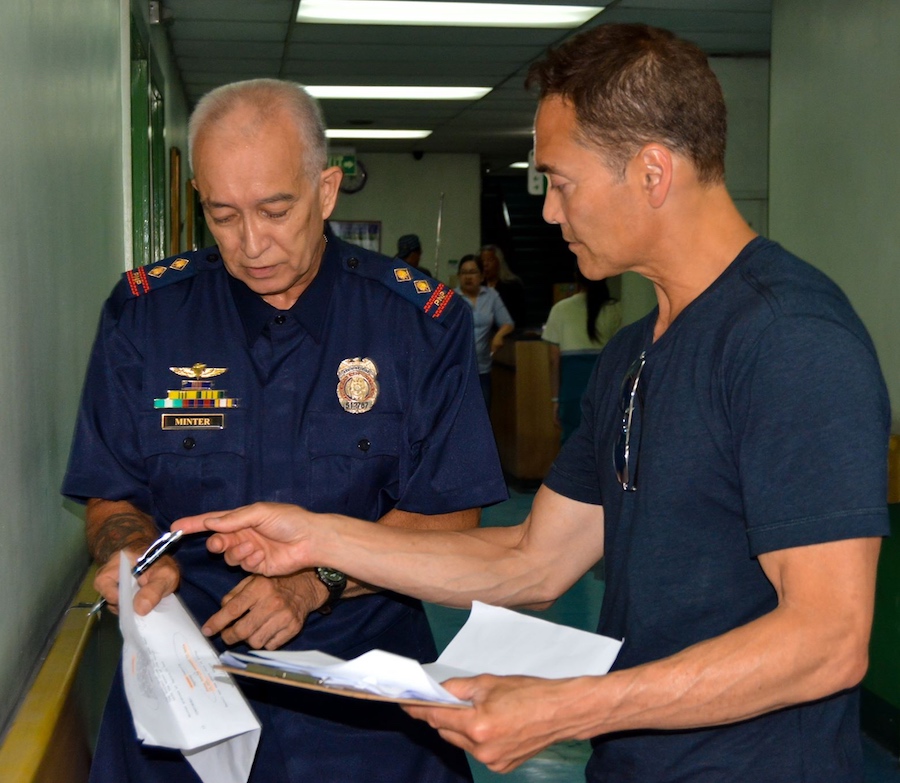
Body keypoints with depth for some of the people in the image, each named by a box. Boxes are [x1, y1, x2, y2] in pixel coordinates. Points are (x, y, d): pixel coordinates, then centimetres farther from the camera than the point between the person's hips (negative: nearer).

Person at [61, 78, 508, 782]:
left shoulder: (425, 322, -3)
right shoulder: (144, 314, 2)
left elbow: (450, 514, -1)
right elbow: (112, 498, 8)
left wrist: (318, 580, -15)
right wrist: (138, 558, -15)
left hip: (363, 681, 0)